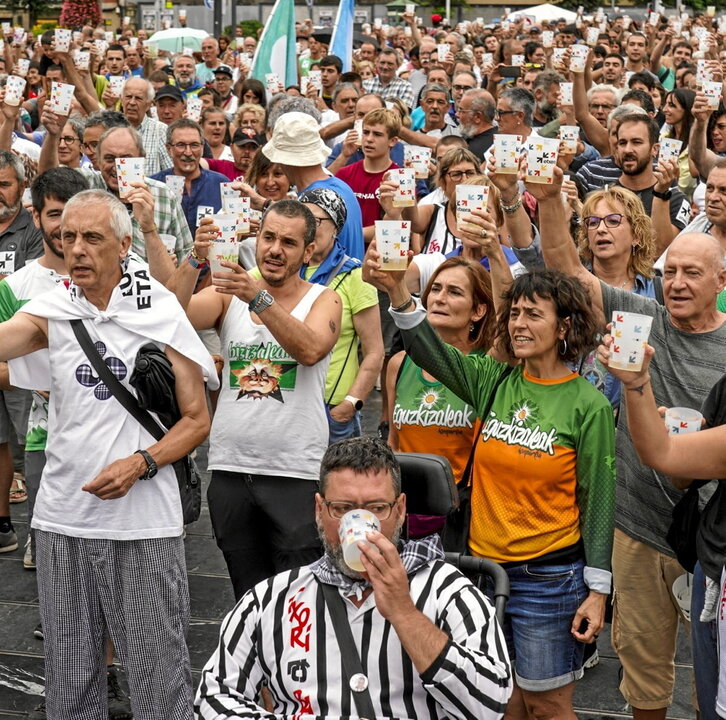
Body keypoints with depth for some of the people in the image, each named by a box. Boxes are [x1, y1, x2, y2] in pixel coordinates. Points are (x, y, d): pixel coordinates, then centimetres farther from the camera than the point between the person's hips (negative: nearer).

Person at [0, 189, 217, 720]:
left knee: (160, 675, 3)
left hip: (145, 524, -2)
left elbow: (197, 419, 0)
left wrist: (141, 463, -14)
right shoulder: (49, 312, 4)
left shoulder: (161, 314, -1)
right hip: (62, 521, 3)